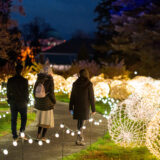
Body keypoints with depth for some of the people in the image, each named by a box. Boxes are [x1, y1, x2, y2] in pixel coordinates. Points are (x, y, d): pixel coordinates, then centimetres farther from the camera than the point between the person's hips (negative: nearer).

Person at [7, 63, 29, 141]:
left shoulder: (10, 80, -5)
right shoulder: (24, 80, -14)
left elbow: (8, 92, 1)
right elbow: (26, 92, -8)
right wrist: (26, 100, 10)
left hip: (13, 103, 2)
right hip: (22, 103, -2)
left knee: (13, 120, 9)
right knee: (24, 118, 16)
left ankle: (15, 136, 10)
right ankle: (21, 132, 0)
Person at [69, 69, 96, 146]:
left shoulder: (75, 83, 3)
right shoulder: (89, 84, -8)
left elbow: (72, 96, 4)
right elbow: (91, 97, -8)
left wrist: (71, 108, 9)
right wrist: (93, 109, -1)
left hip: (77, 106, 4)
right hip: (85, 106, -4)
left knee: (79, 122, 17)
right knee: (81, 123, -3)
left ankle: (81, 138, 25)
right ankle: (79, 140, -10)